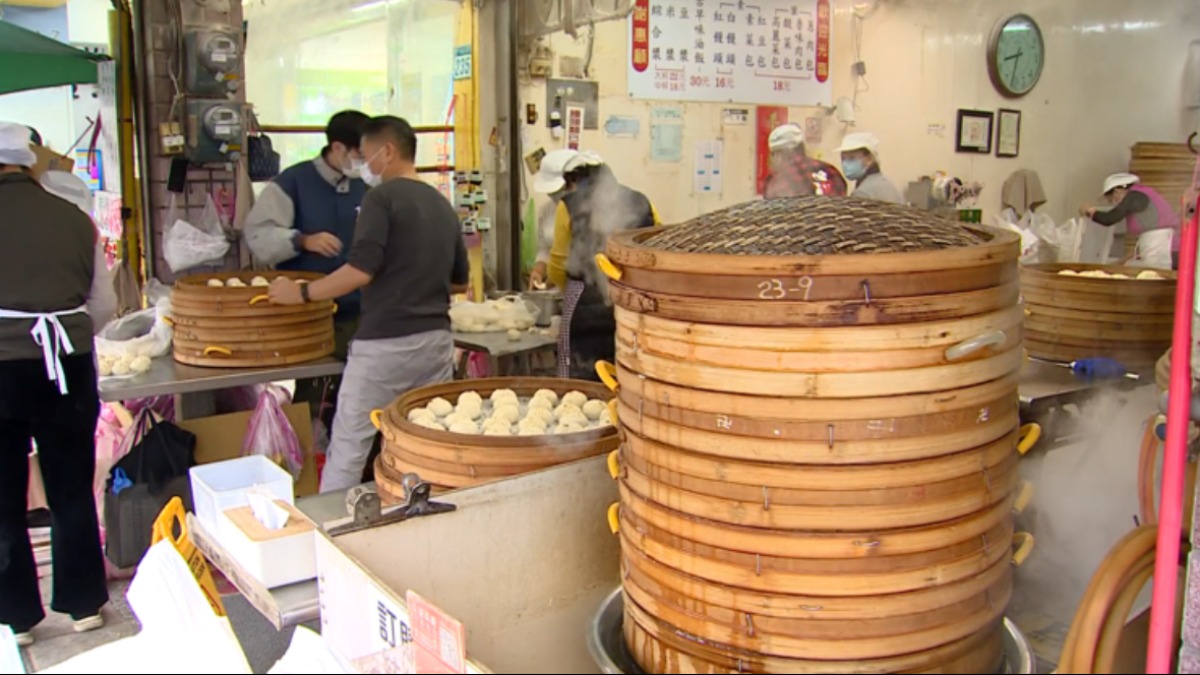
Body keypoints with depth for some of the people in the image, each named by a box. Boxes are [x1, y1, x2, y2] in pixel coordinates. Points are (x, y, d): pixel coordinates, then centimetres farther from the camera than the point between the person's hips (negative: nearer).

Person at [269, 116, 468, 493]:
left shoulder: (382, 197, -8)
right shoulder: (444, 206, 12)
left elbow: (361, 271, -18)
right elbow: (459, 282, 18)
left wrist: (302, 293, -9)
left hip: (385, 344, -6)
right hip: (436, 339, 7)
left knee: (348, 448, 3)